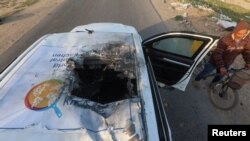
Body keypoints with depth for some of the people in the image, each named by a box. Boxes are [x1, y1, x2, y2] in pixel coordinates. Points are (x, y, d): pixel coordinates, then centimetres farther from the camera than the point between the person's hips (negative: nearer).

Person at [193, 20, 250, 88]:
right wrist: (221, 67, -36)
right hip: (215, 61, -5)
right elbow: (217, 53, -30)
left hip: (227, 63, 5)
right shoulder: (225, 39, -30)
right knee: (205, 72, 10)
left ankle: (212, 84, 49)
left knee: (220, 76, 22)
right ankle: (196, 80, 35)